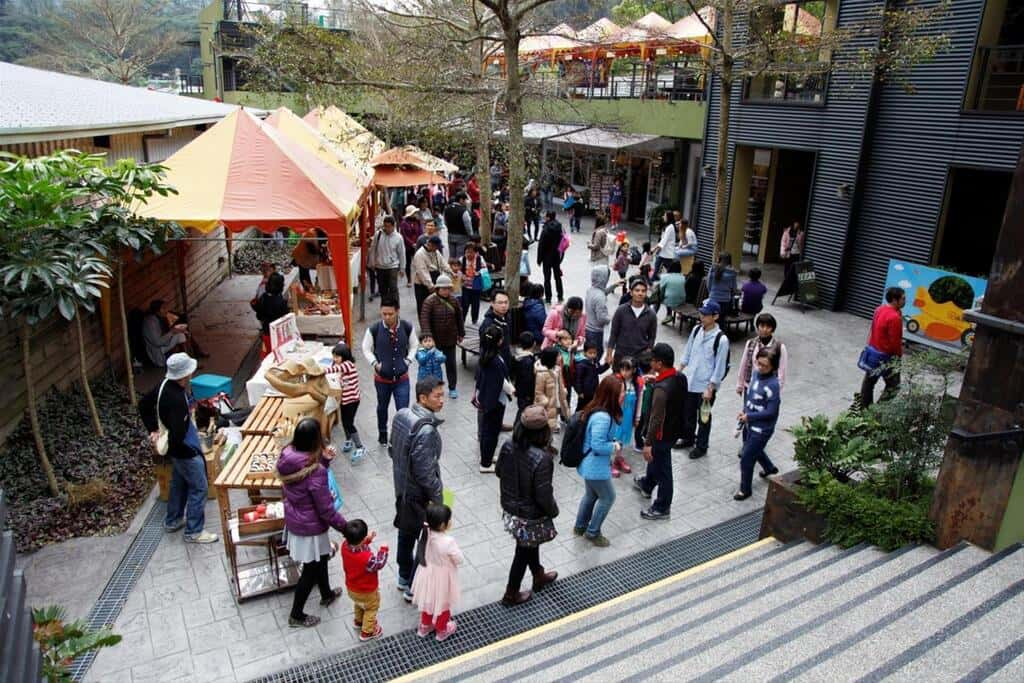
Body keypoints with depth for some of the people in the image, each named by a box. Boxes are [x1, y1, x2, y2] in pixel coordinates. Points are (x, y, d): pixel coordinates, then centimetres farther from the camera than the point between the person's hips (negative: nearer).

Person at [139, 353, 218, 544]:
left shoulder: (165, 385, -6)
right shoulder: (177, 399, -35)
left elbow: (144, 404, 9)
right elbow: (178, 434, -36)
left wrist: (153, 430, 10)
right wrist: (188, 413, -19)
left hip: (176, 448, 10)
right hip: (185, 450, -9)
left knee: (179, 483, 26)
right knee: (199, 488, 4)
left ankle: (172, 521, 43)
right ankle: (194, 532, 14)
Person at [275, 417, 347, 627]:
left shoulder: (287, 456, -12)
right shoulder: (316, 471, -33)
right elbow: (325, 510, -24)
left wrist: (324, 460, -8)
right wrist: (346, 527, -10)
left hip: (293, 519, 8)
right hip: (310, 527, -8)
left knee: (321, 557, 29)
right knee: (311, 570, 15)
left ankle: (326, 594, 51)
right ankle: (296, 615, 33)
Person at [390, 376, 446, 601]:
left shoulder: (401, 415, -5)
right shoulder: (426, 430, -32)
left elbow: (393, 451, 7)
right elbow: (425, 472, -27)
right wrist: (438, 496, -12)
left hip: (402, 487, 9)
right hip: (420, 494, -9)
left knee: (406, 533, 25)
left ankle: (404, 578, 44)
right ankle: (414, 589, 25)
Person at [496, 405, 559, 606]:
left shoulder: (508, 446, -13)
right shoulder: (542, 458, -33)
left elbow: (500, 472, 4)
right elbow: (543, 495, -26)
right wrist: (554, 511, -6)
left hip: (510, 508, 7)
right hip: (530, 516, -6)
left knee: (530, 544, 29)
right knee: (524, 552, 16)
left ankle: (539, 576, 53)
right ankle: (511, 595, 34)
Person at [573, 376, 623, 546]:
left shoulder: (598, 411, 1)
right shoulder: (602, 417, -31)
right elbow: (597, 445, -30)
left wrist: (612, 444, 3)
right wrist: (614, 448, -15)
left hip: (590, 464, 10)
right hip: (595, 467, -10)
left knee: (591, 495, 26)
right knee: (608, 498, 10)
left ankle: (580, 526, 43)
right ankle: (592, 532, 25)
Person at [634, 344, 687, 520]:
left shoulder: (661, 389, -33)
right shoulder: (681, 378, -7)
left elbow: (656, 419, -29)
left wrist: (647, 443, -21)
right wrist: (656, 380, 5)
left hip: (663, 433, -9)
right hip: (675, 428, 9)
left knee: (662, 468, 8)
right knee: (655, 458, 31)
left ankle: (662, 508, 24)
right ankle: (647, 485, 55)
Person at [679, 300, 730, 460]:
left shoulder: (721, 339, -20)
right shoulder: (696, 330, -1)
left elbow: (720, 367, -16)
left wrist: (710, 388, -15)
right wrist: (679, 370, 11)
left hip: (707, 386, -6)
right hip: (691, 382, 6)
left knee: (704, 417, 10)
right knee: (688, 412, 20)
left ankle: (701, 447, 27)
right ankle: (688, 439, 41)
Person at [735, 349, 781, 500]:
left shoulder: (773, 385, -26)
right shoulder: (756, 374, -3)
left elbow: (771, 412, -23)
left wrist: (749, 416, -18)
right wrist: (744, 410, -1)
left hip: (762, 429, -8)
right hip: (750, 424, 8)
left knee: (746, 458, -1)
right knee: (754, 450, 29)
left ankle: (745, 489, 17)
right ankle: (770, 468, 57)